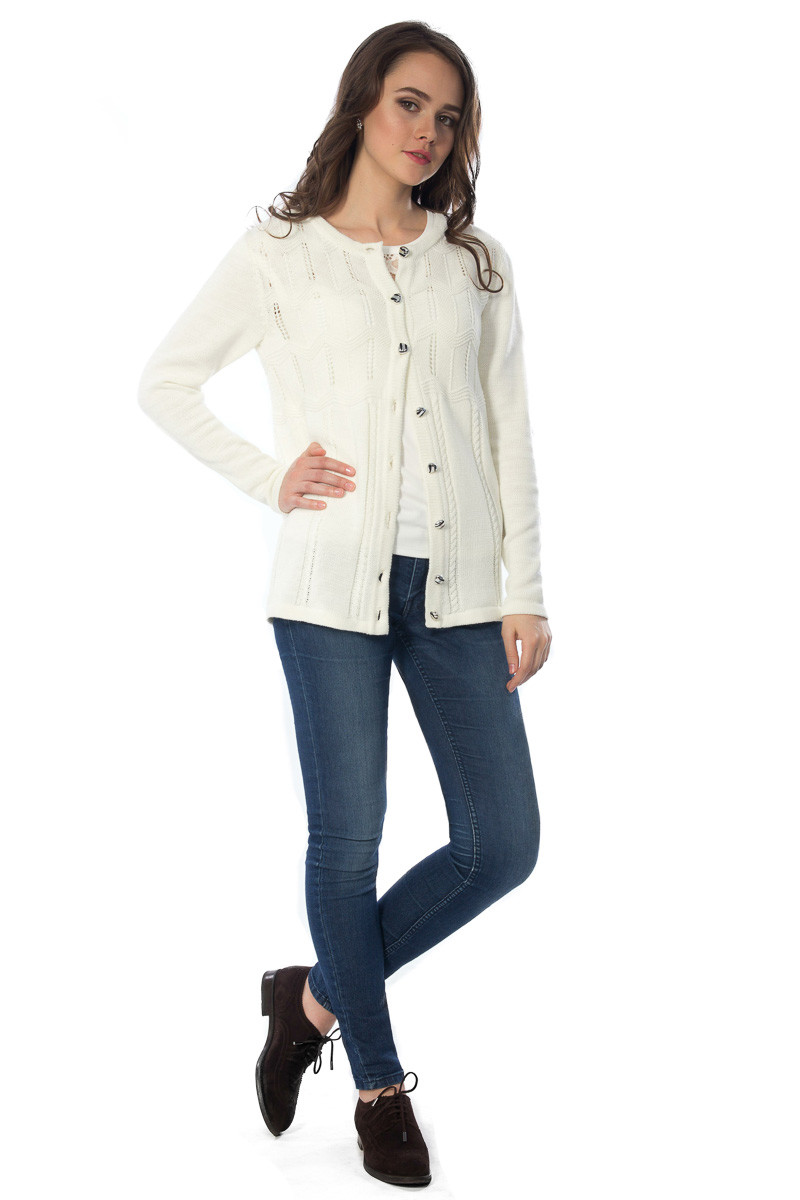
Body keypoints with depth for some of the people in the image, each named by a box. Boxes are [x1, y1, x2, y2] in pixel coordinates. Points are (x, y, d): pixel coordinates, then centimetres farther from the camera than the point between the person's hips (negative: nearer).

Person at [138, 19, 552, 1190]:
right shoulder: (280, 254, 5)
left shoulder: (476, 261, 12)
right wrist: (264, 477, -1)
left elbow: (510, 432, 9)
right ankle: (380, 1084, 23)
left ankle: (316, 994, 23)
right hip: (334, 578, -3)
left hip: (456, 581, 3)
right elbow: (165, 380, 10)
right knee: (348, 836, 3)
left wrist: (526, 592, 4)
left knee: (503, 842, 2)